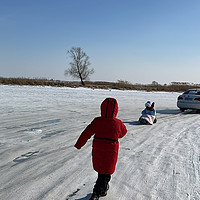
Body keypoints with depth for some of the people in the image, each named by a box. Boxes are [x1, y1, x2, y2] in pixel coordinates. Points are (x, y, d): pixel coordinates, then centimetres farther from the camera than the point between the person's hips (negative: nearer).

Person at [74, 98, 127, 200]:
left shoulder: (97, 121, -13)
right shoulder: (118, 123, -14)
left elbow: (86, 133, -11)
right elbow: (123, 133, 6)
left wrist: (78, 145, 0)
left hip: (97, 151, 3)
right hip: (111, 152, -2)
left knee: (101, 169, 23)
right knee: (106, 172, 12)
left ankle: (103, 190, 41)